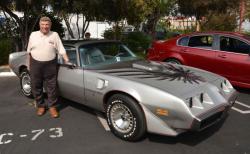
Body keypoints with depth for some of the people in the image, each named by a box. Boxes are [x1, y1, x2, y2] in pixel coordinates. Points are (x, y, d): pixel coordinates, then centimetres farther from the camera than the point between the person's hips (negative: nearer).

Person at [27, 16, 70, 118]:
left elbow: (61, 50, -3)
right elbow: (29, 51, 11)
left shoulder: (55, 35, 0)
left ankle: (52, 107, 17)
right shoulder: (33, 35, 6)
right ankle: (41, 106, 27)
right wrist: (29, 64, 11)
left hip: (50, 65, -2)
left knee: (52, 87, 3)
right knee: (36, 87, 10)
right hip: (35, 65, 2)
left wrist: (67, 61, -14)